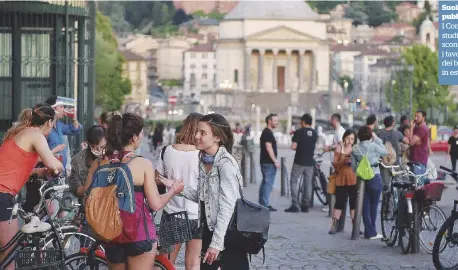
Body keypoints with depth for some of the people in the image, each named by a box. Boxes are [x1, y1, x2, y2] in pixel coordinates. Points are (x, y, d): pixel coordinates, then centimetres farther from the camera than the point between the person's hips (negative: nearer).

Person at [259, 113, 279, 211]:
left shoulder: (266, 132, 19)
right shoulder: (268, 133, -14)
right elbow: (269, 147, -21)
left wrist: (275, 160, 22)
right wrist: (275, 161, -19)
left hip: (265, 162, 11)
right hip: (269, 163, -11)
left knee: (265, 182, 14)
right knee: (268, 183, -9)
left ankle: (262, 203, 19)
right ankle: (265, 204, -10)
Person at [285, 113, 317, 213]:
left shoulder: (299, 132, -9)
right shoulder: (314, 133, 7)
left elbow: (293, 147, -16)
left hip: (299, 162, -5)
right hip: (310, 162, 5)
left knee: (294, 182, 1)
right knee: (308, 183, 9)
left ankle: (295, 205, -7)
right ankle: (305, 206, 10)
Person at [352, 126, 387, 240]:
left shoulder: (355, 149, 3)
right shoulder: (373, 146, -11)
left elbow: (353, 166, 4)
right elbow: (385, 152, 5)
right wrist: (377, 139, 7)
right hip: (374, 178, -4)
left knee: (365, 206, 8)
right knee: (373, 206, 4)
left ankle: (369, 231, 9)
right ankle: (372, 232, 7)